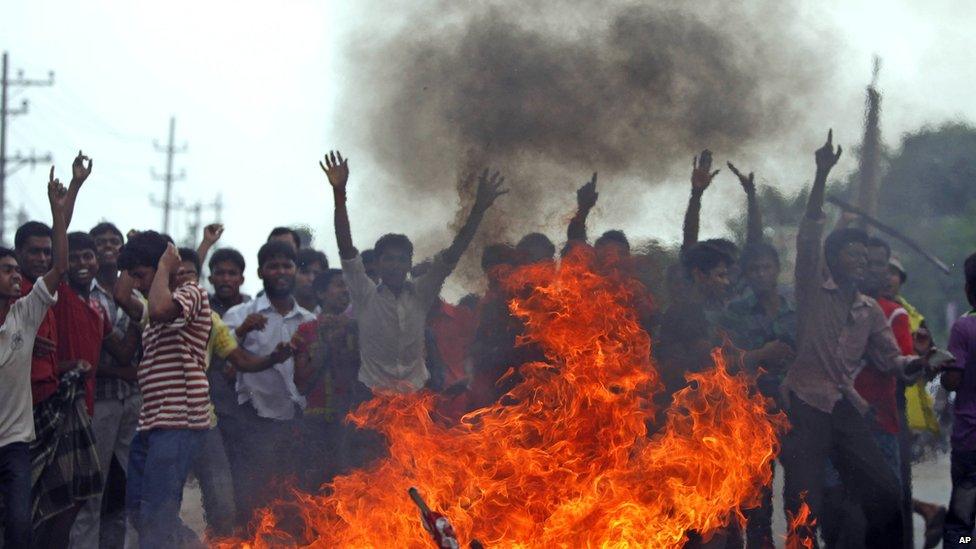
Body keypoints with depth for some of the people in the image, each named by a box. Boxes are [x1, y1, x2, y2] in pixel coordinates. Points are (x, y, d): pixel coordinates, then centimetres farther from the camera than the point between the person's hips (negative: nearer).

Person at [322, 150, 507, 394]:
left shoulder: (420, 294, 10)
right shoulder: (366, 296, 4)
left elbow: (453, 254, 5)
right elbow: (346, 248, -5)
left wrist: (479, 208, -4)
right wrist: (339, 193, -15)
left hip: (416, 393, 2)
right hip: (374, 397, -2)